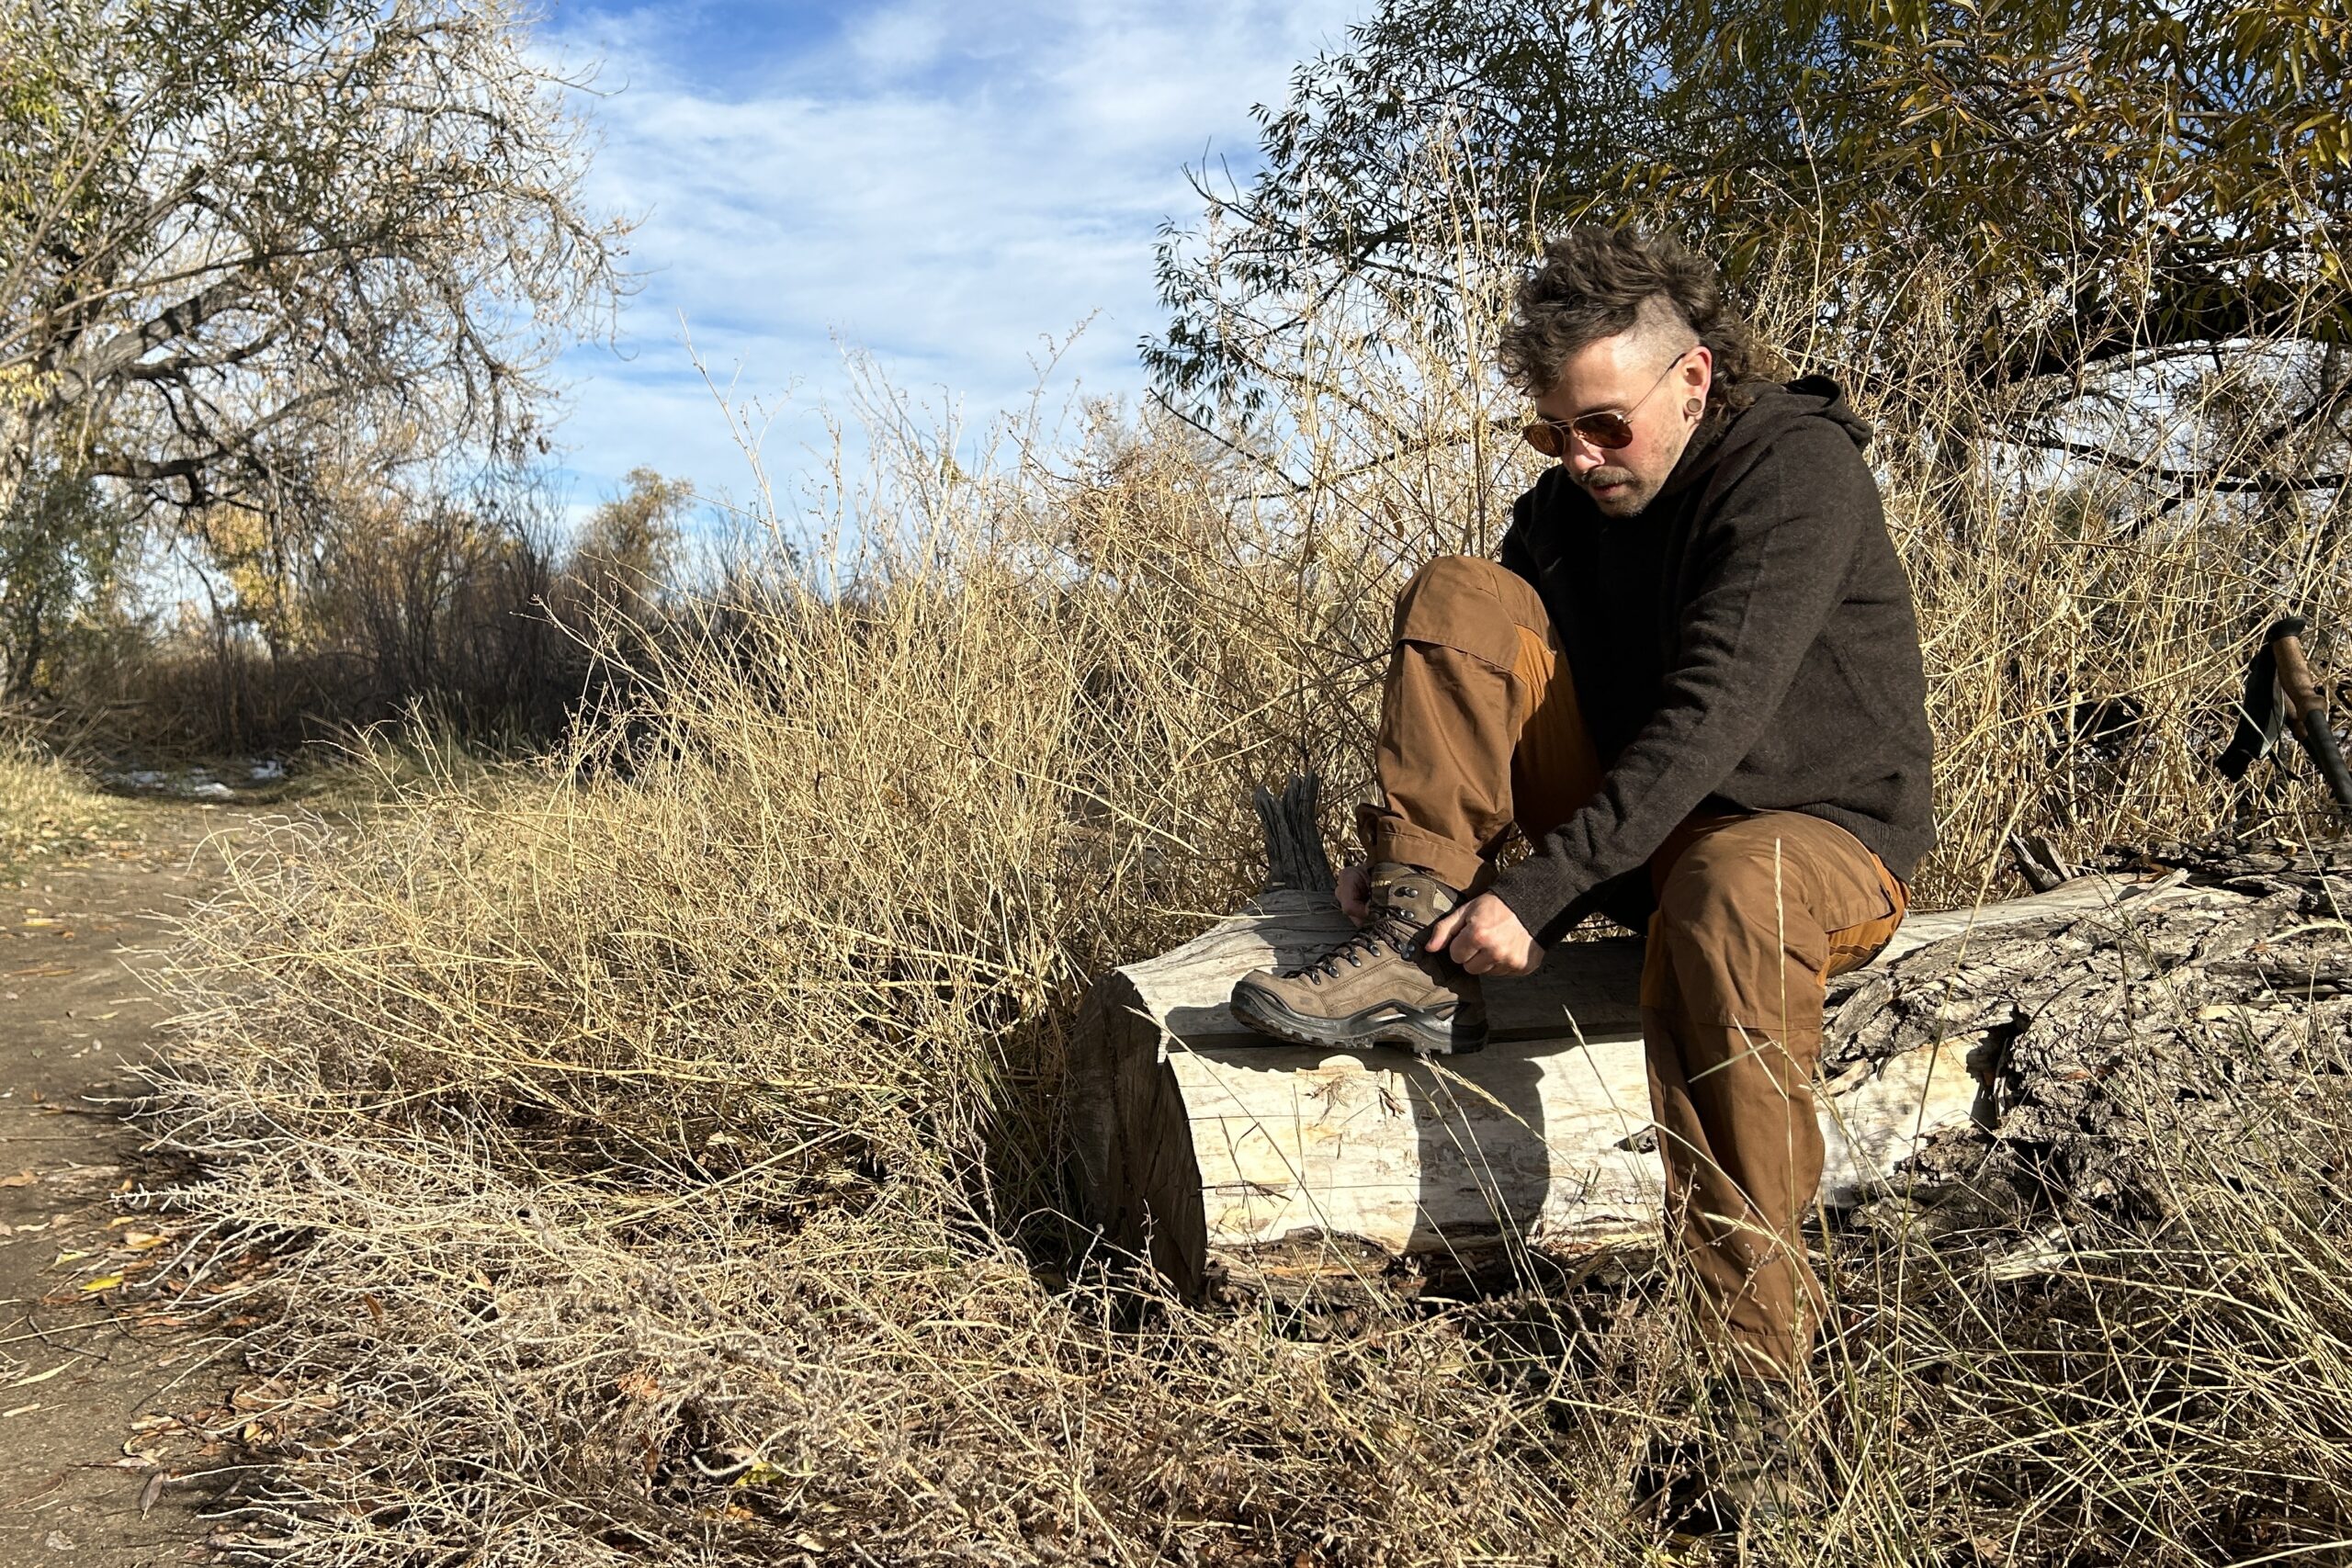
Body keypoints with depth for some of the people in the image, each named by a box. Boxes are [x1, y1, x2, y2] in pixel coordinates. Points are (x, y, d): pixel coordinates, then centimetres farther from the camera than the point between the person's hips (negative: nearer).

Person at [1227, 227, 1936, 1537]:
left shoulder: (1797, 468, -18)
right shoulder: (1578, 494, 4)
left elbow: (1709, 712, -29)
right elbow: (1482, 686, 7)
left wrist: (1538, 891, -33)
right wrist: (1410, 850, -10)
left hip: (1823, 831, -6)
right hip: (1646, 820, 6)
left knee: (1723, 891, -44)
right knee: (1459, 595, -9)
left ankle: (1757, 1386, -38)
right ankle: (1417, 950, -20)